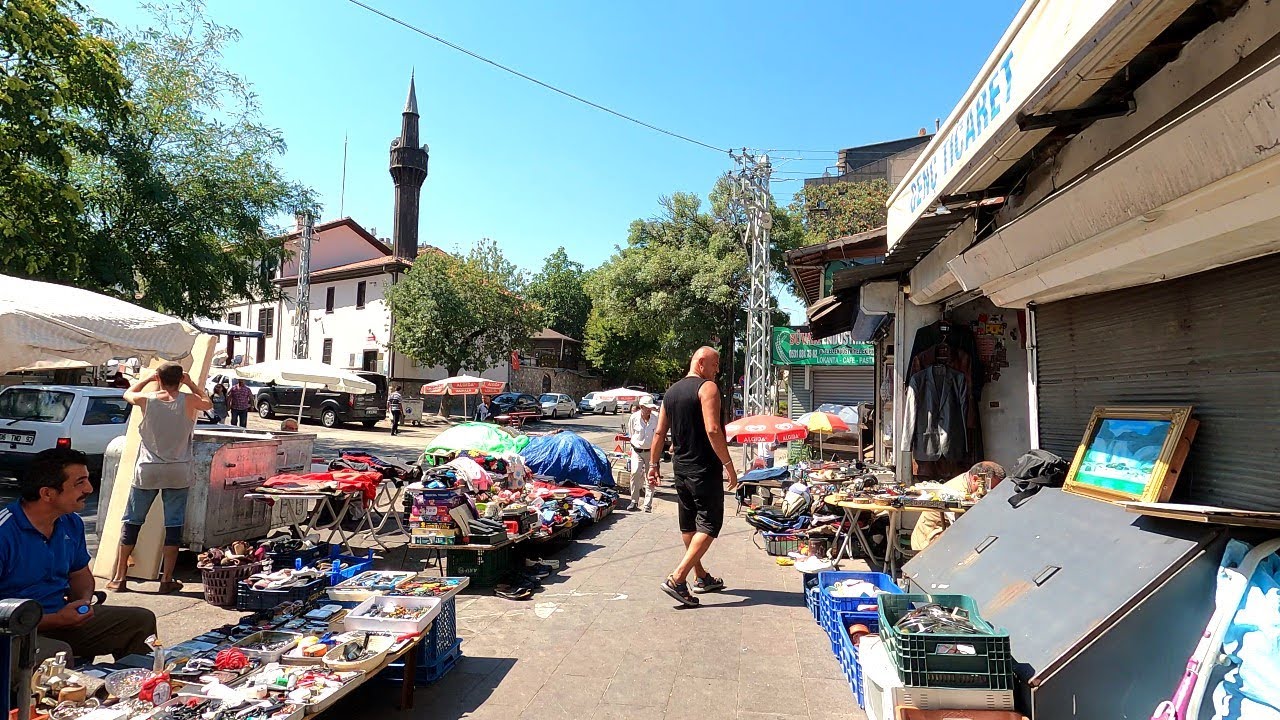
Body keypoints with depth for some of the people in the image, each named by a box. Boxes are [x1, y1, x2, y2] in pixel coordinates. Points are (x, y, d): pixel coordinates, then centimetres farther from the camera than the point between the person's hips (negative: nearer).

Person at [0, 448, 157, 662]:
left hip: (64, 617, 7)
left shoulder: (71, 524, 6)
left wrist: (84, 601, 0)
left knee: (142, 620, 0)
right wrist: (55, 620, -22)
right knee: (59, 653, -37)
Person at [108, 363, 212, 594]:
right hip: (178, 473, -1)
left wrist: (148, 378, 23)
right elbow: (208, 403, 16)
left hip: (147, 471, 1)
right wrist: (191, 384, 19)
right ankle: (167, 580, 8)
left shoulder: (146, 400, -5)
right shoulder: (189, 401, -7)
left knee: (132, 522, 14)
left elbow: (128, 393, 19)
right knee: (173, 525, 5)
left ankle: (119, 578, 20)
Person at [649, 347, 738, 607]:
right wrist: (728, 464, -19)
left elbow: (659, 432, 13)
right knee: (709, 525, -2)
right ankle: (677, 579, -11)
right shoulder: (707, 388, -11)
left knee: (689, 525, 17)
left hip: (680, 468, 8)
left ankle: (701, 577, 31)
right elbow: (713, 430, -22)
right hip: (704, 469, -8)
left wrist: (654, 464, 18)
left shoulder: (671, 391, 12)